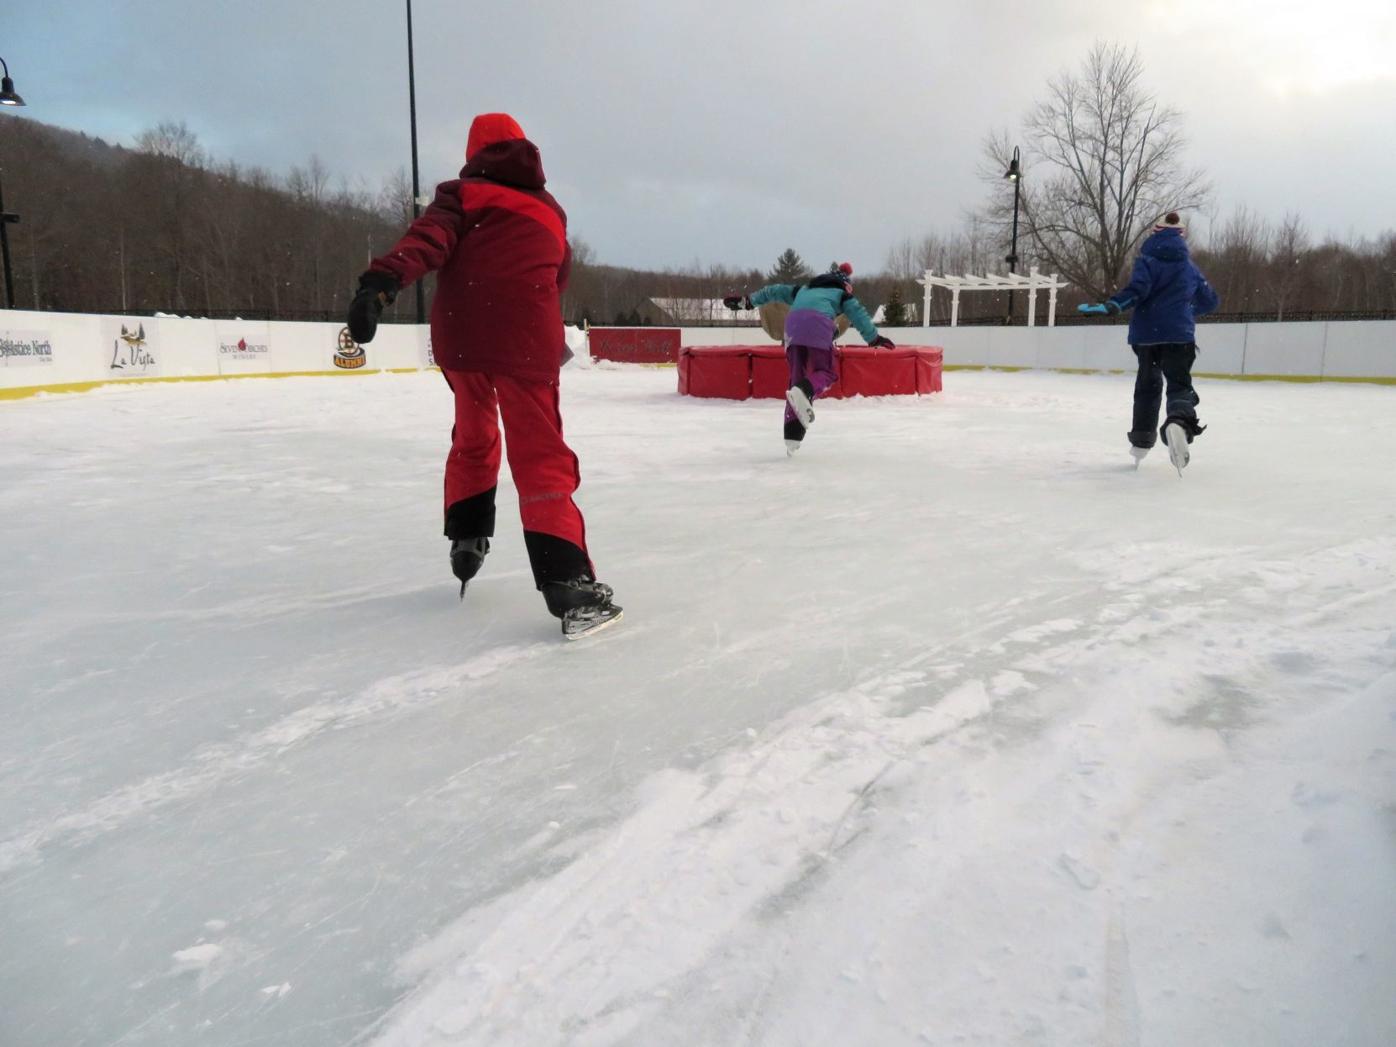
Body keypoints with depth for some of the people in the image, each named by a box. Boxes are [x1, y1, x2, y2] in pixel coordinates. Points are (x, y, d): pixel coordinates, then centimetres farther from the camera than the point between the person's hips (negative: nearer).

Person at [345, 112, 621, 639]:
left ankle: (467, 537, 31)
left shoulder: (462, 195, 9)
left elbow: (428, 239, -12)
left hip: (461, 338, 0)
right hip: (528, 344, 0)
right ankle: (568, 584, -18)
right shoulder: (550, 212, 19)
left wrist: (381, 282, -26)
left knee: (473, 437, 25)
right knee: (541, 459, -5)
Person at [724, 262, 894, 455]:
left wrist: (749, 300, 44)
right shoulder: (842, 294, 28)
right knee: (825, 372, 6)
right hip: (819, 325, -4)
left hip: (793, 322, 4)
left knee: (797, 377, 9)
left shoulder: (805, 289, 39)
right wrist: (873, 337, 11)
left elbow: (776, 291, 40)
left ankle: (792, 434, -2)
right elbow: (857, 313, 13)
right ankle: (803, 393, -30)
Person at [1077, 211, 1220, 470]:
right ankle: (1179, 422, -37)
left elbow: (1136, 289, -18)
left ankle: (1141, 441, 25)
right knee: (1179, 384, -2)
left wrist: (1108, 307, -24)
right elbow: (1209, 301, 22)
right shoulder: (1190, 267, 13)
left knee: (1147, 386, 17)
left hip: (1147, 333, 0)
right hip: (1179, 335, 0)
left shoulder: (1147, 260, 1)